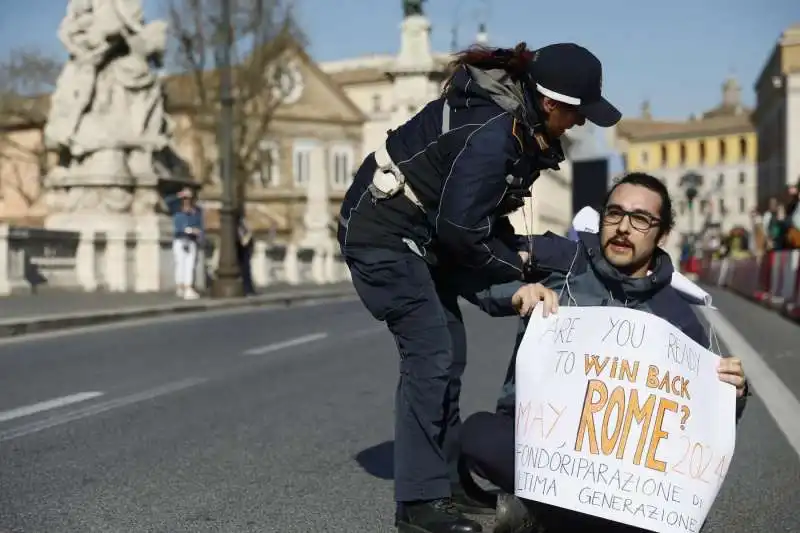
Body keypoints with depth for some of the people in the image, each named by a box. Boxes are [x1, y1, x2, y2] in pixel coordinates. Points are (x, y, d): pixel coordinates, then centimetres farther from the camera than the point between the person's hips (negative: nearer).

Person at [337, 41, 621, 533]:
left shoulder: (517, 121, 1)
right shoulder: (491, 136, -28)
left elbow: (483, 210, 11)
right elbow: (460, 228, -24)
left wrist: (522, 250, -2)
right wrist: (517, 267, -9)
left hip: (422, 232, 10)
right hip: (383, 232, -10)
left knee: (449, 353, 9)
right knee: (431, 354, -12)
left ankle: (442, 480, 20)